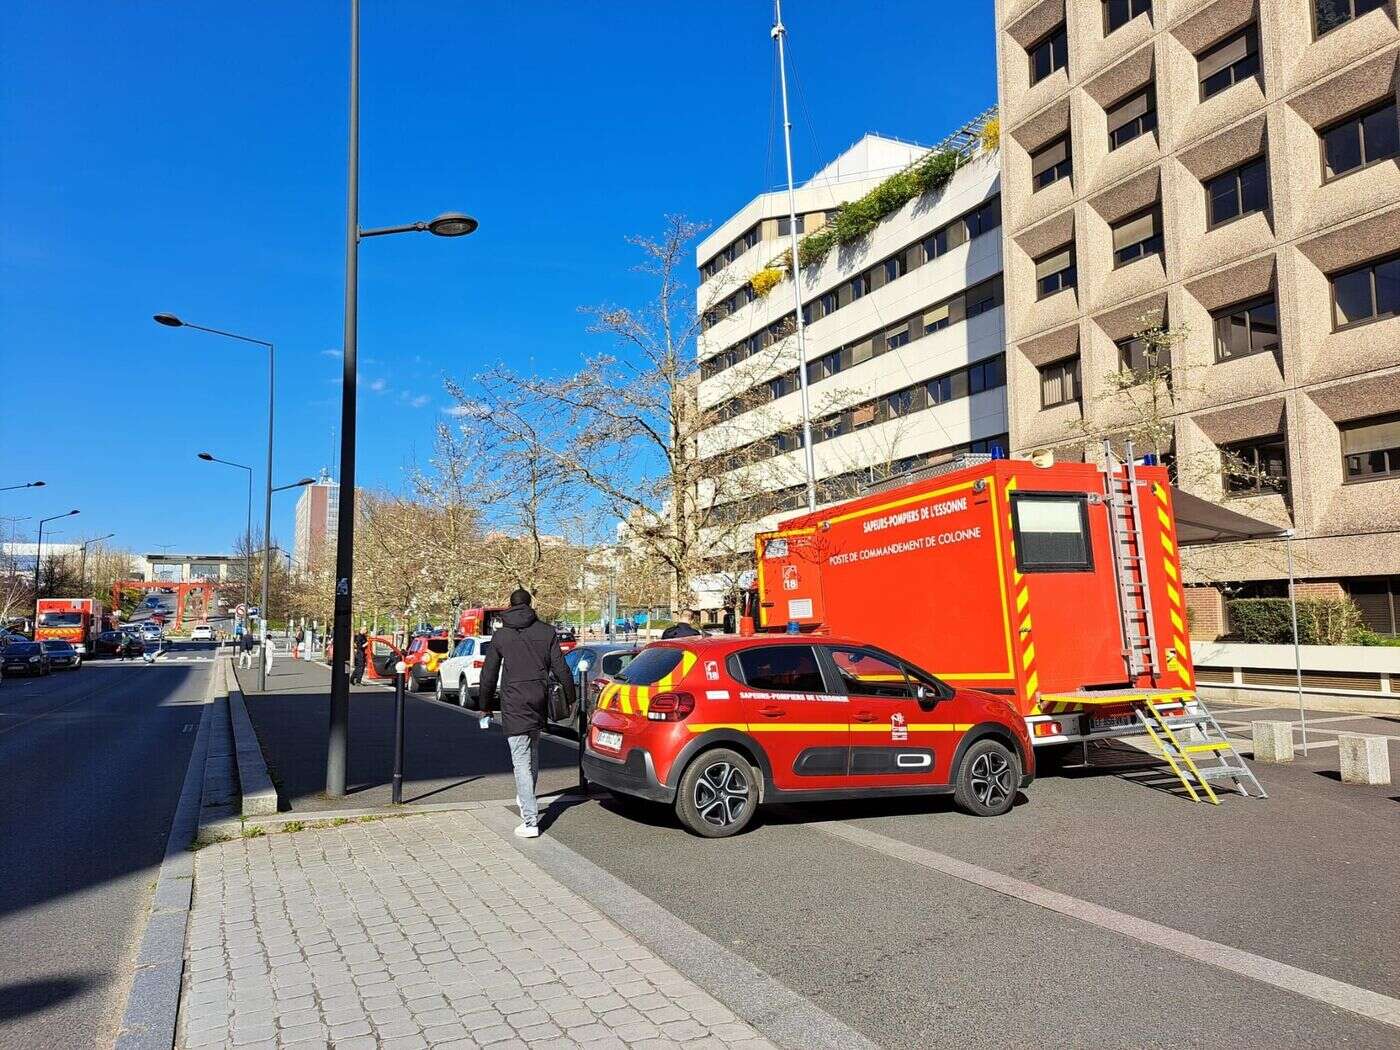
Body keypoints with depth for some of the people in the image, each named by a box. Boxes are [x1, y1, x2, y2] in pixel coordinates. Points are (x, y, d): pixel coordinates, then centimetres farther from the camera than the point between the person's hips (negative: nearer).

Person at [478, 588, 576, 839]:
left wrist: (485, 706, 17)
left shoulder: (500, 635, 2)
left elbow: (488, 675, 5)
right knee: (532, 750, 25)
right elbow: (561, 669, 3)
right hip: (539, 701, 3)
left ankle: (530, 821, -9)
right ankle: (527, 800, 39)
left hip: (514, 703, -3)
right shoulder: (546, 631, 4)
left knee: (521, 760, -5)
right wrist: (571, 698, 14)